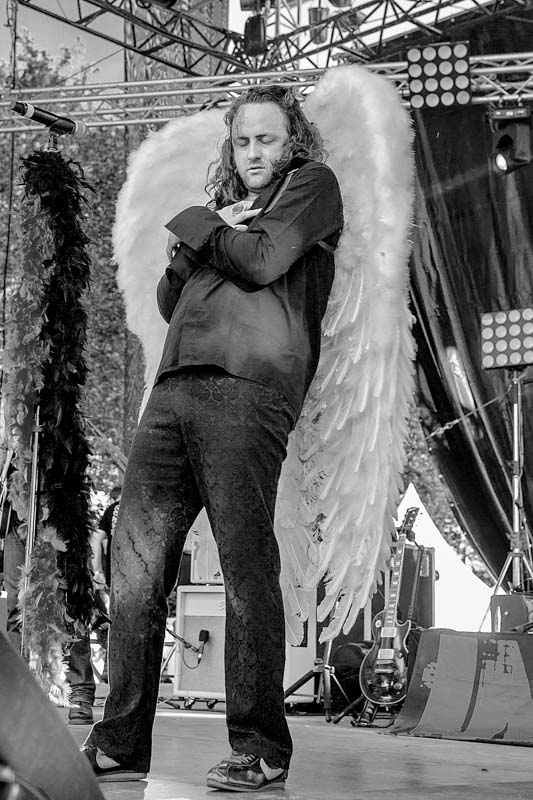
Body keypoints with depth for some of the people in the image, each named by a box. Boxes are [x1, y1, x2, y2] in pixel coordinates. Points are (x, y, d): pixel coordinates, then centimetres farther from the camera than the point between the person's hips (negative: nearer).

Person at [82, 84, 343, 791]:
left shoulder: (313, 184, 14)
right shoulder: (224, 208, 33)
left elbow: (263, 261, -3)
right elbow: (169, 301, 25)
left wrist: (195, 227, 12)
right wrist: (208, 236, 10)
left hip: (246, 388, -7)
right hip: (175, 389, 7)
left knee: (248, 570, -10)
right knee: (135, 565, 1)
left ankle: (262, 752, -2)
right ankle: (119, 746, 7)